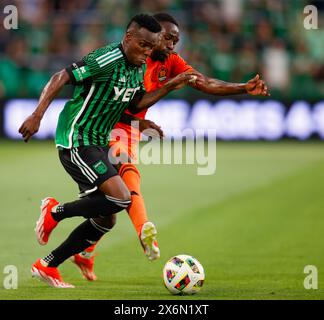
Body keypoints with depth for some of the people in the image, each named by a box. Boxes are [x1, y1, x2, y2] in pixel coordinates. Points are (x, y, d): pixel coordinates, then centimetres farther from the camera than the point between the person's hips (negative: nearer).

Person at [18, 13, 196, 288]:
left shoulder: (139, 67, 7)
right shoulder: (107, 60, -20)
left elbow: (137, 103, 18)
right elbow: (61, 78, -21)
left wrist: (169, 87, 5)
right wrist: (38, 115, -29)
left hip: (98, 145, 9)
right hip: (76, 142, -9)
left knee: (104, 220, 7)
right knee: (121, 198, -22)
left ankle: (47, 266, 17)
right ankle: (56, 212, -1)